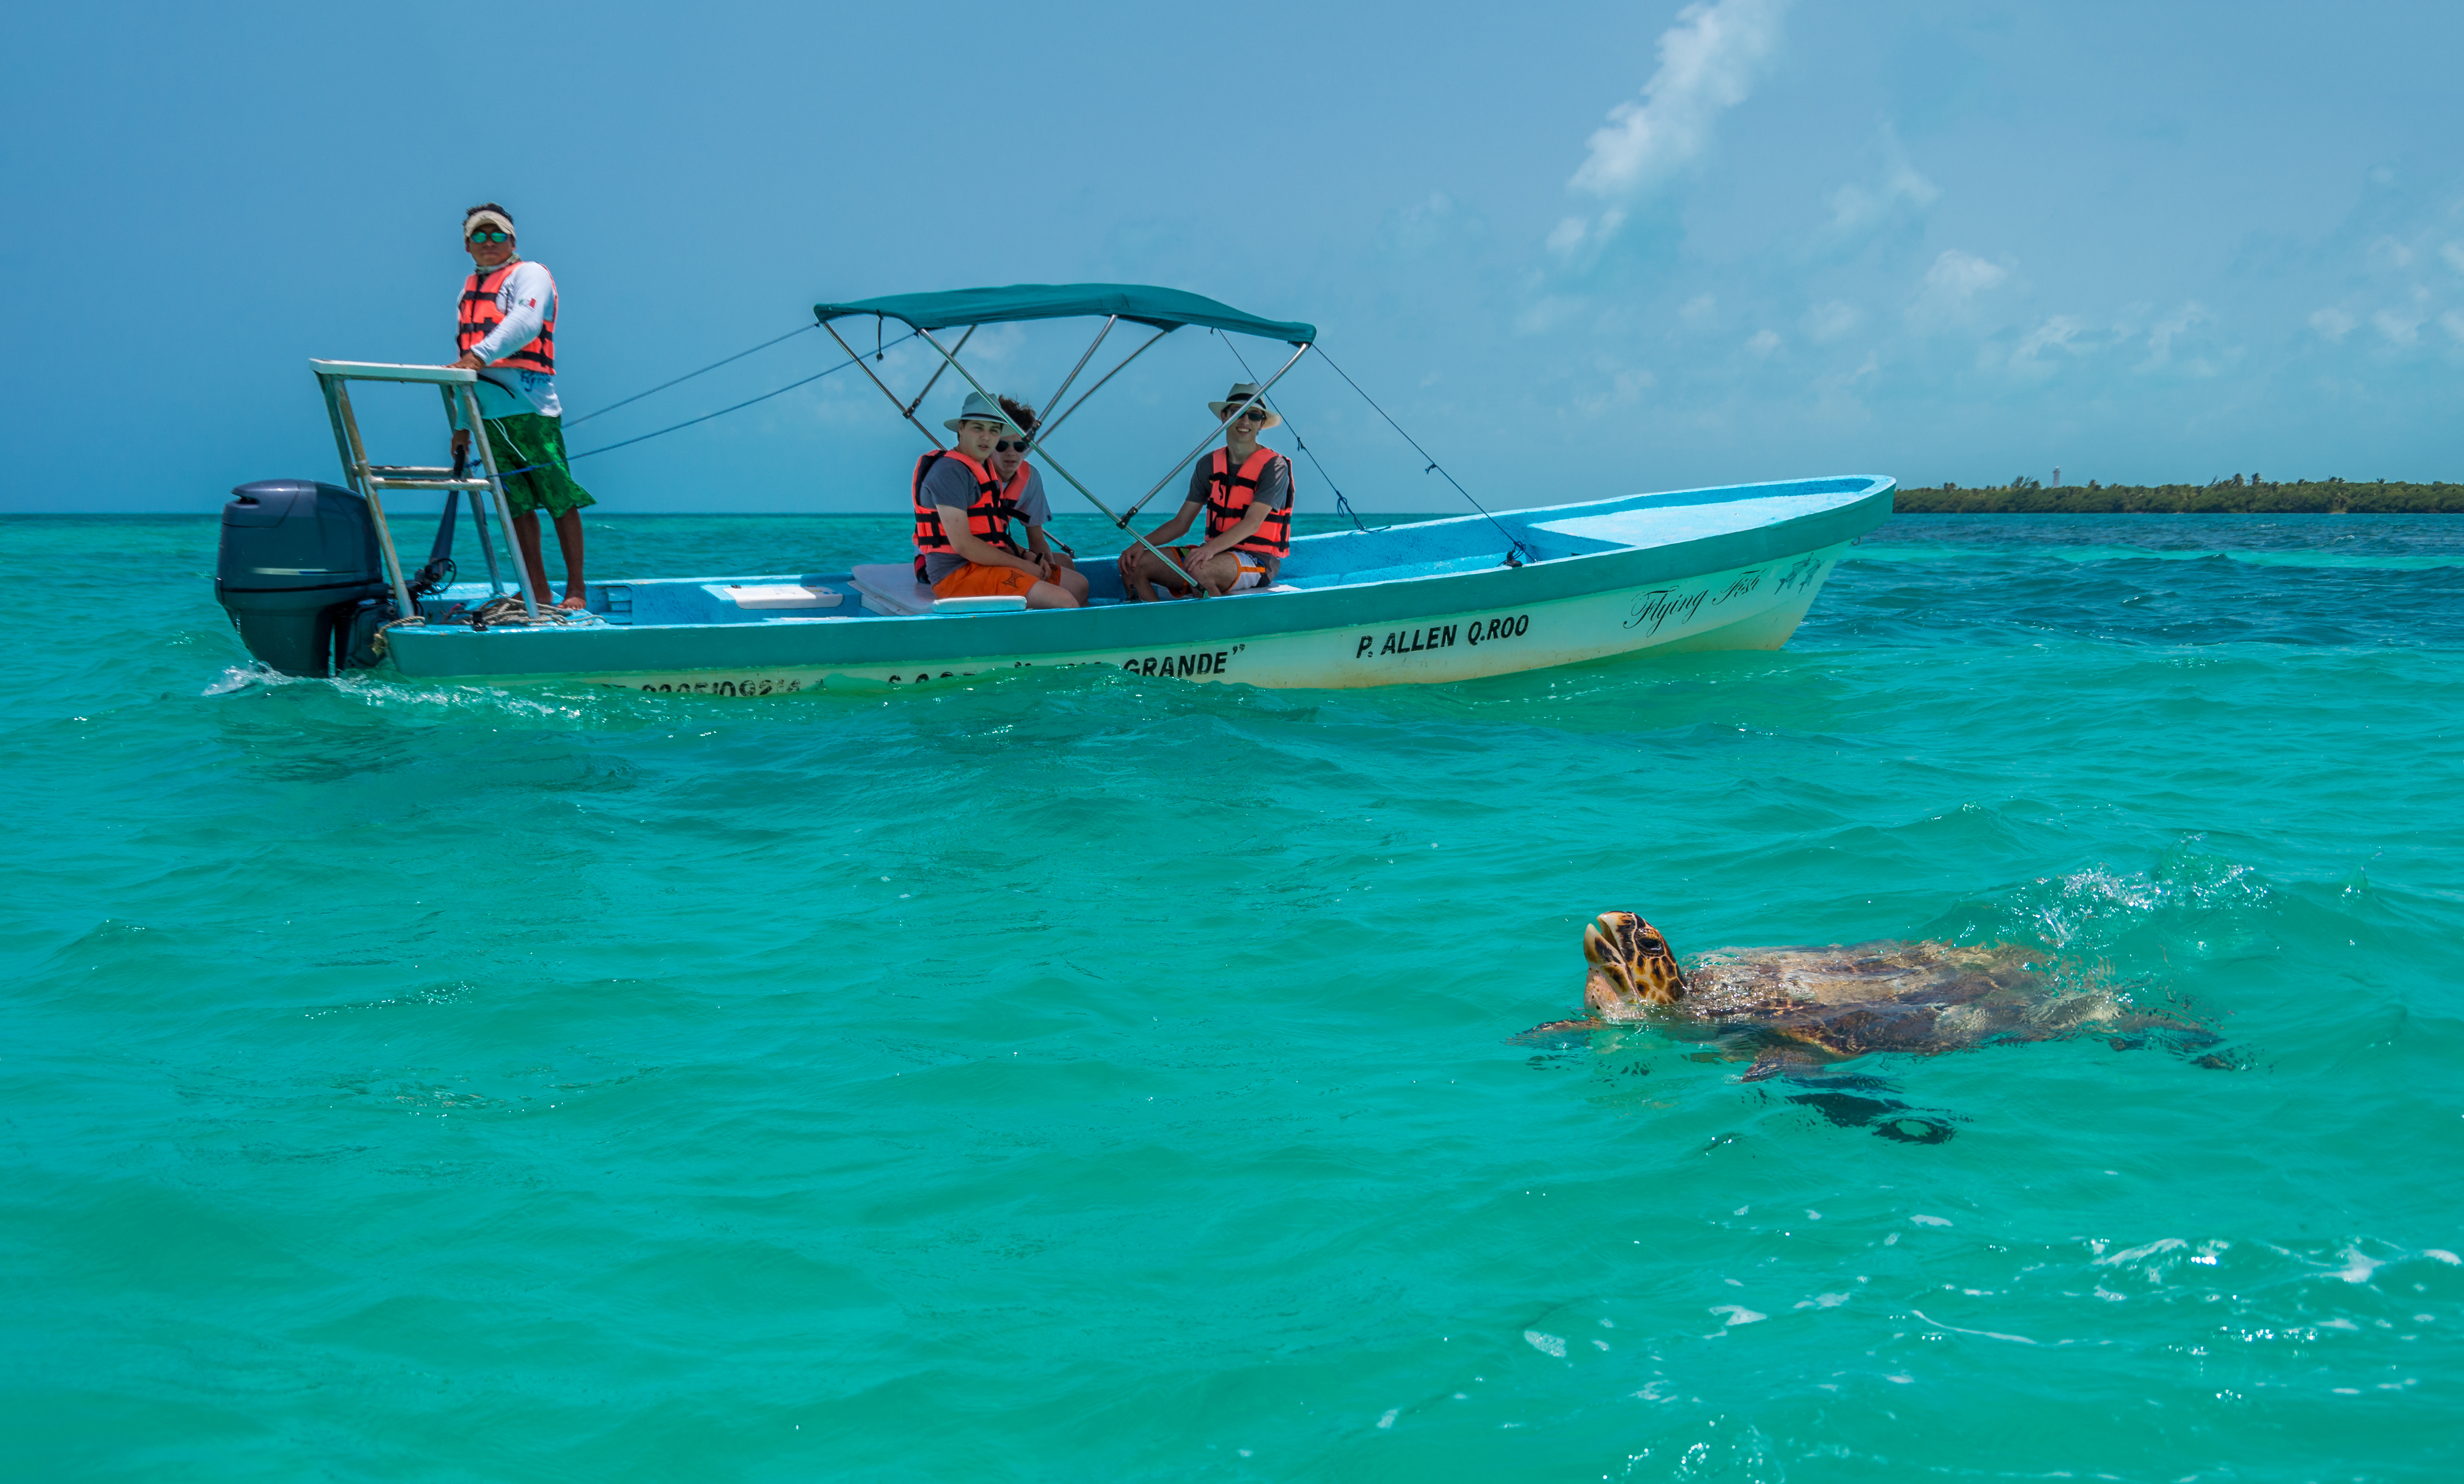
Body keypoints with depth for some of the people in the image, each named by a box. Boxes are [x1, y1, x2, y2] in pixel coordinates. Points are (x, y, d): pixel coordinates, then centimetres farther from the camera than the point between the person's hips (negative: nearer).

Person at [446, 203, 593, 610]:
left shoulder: (529, 274, 1)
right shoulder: (469, 290, 23)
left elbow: (525, 323, -20)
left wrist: (479, 355, -32)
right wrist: (462, 424, 19)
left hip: (529, 405, -7)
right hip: (488, 412, 7)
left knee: (559, 499, -5)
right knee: (517, 503, 5)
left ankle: (575, 590, -1)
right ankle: (537, 590, 8)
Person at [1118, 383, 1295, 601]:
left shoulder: (1274, 467, -8)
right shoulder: (1209, 465, 11)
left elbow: (1253, 522, -20)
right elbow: (1181, 523, 12)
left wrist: (1211, 548, -36)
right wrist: (1143, 543, -6)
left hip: (1258, 559, -6)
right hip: (1216, 554, 7)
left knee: (1199, 570, -38)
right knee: (1133, 563, -11)